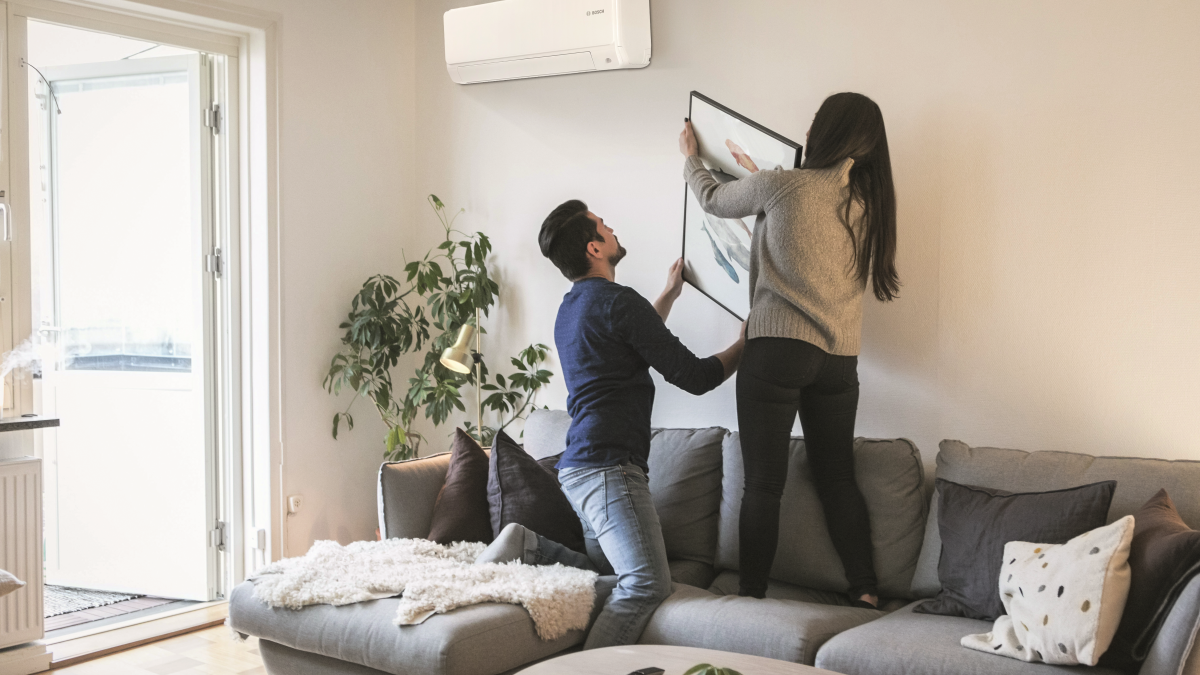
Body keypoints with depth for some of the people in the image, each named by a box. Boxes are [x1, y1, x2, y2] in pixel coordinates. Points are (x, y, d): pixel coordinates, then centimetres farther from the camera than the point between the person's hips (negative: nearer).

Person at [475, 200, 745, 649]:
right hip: (607, 465, -10)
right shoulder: (614, 300, -11)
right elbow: (694, 377, -8)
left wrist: (669, 294, 43)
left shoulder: (570, 308, 19)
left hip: (578, 465, 10)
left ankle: (528, 545, 5)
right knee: (648, 583, -20)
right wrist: (744, 345, 9)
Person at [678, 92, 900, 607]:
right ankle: (866, 593, 13)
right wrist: (757, 177, 39)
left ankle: (751, 594, 4)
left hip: (778, 348, -5)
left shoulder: (780, 185, -8)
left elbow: (713, 199, 12)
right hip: (841, 357, 5)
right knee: (837, 478, 13)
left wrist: (691, 158, 32)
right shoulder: (868, 201, 8)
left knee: (763, 483, 0)